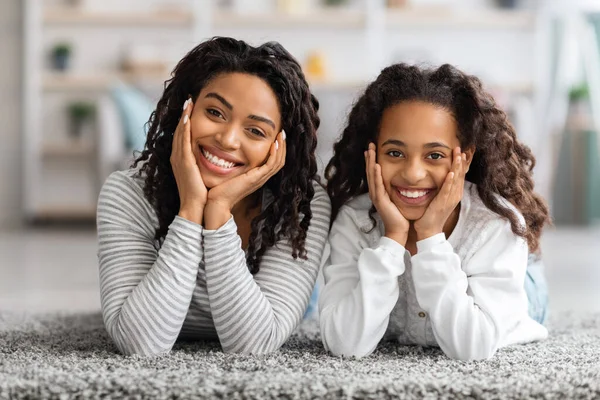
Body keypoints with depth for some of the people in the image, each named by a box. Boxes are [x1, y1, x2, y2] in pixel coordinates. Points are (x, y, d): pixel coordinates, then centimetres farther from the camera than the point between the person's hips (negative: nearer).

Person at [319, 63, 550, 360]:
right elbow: (345, 345, -35)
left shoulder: (499, 223, -29)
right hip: (391, 348, 1)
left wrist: (431, 236, -39)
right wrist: (393, 237, -38)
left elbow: (473, 348, -37)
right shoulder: (354, 219, -25)